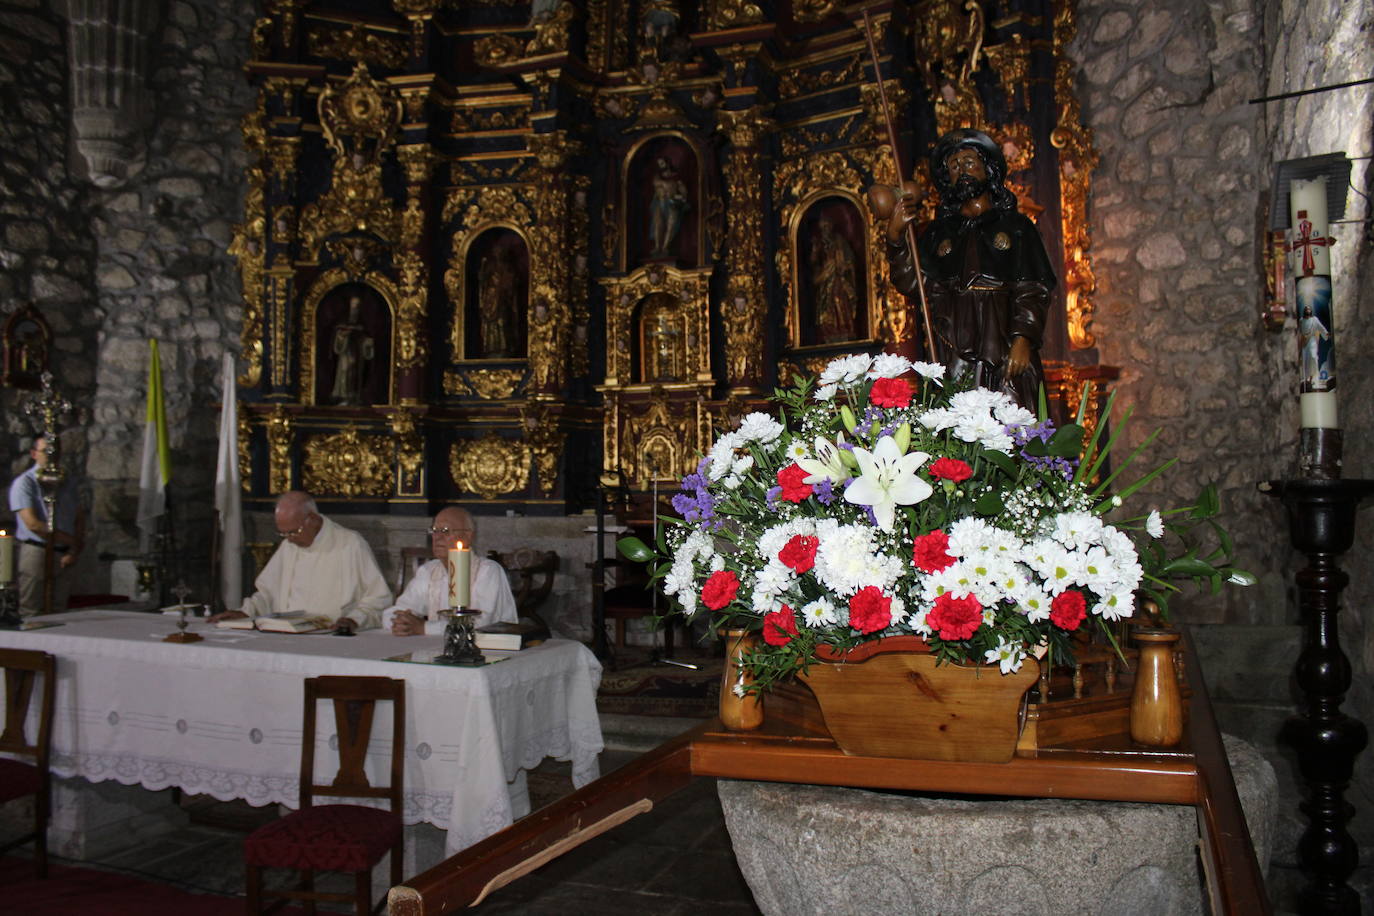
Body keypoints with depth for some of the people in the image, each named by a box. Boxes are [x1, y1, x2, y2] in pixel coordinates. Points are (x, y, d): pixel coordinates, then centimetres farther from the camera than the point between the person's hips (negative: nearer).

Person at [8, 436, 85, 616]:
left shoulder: (67, 484, 14)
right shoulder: (24, 483, -3)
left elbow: (80, 519, 11)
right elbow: (33, 524, -12)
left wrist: (75, 551, -3)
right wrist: (69, 540, -9)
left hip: (63, 556, 5)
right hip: (36, 552, -5)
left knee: (59, 613, 7)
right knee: (31, 614, -5)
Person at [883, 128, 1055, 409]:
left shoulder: (1015, 227, 13)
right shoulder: (938, 233, 20)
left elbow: (1034, 291, 4)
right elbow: (912, 283, 8)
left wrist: (1023, 338, -12)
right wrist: (895, 236, -3)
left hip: (1007, 354, -1)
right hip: (954, 353, 2)